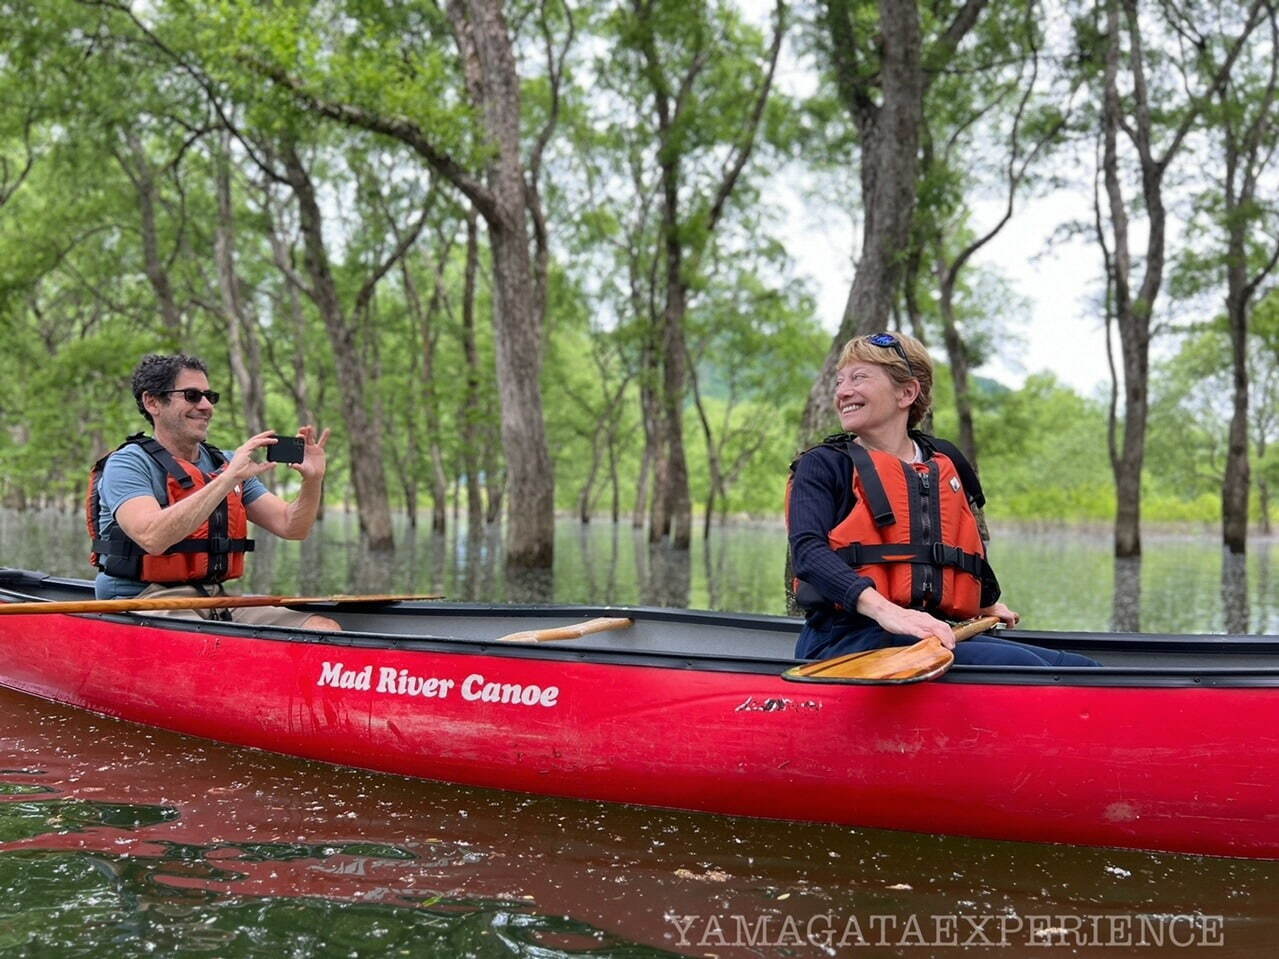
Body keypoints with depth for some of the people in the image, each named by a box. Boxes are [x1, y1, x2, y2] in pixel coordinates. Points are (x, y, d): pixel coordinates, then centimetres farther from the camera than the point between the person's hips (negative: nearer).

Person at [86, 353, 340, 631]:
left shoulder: (224, 463, 17)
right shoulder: (128, 464, -3)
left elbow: (291, 528, 11)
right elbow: (152, 537, -24)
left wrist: (312, 481, -10)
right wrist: (229, 478, -25)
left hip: (218, 601, 7)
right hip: (144, 606, -7)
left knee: (325, 630, -16)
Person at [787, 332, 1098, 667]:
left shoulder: (946, 462, 19)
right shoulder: (824, 466, 3)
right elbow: (807, 551, -14)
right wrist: (884, 610, -30)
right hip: (850, 637, -6)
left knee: (1082, 669, -10)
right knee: (1019, 665, -26)